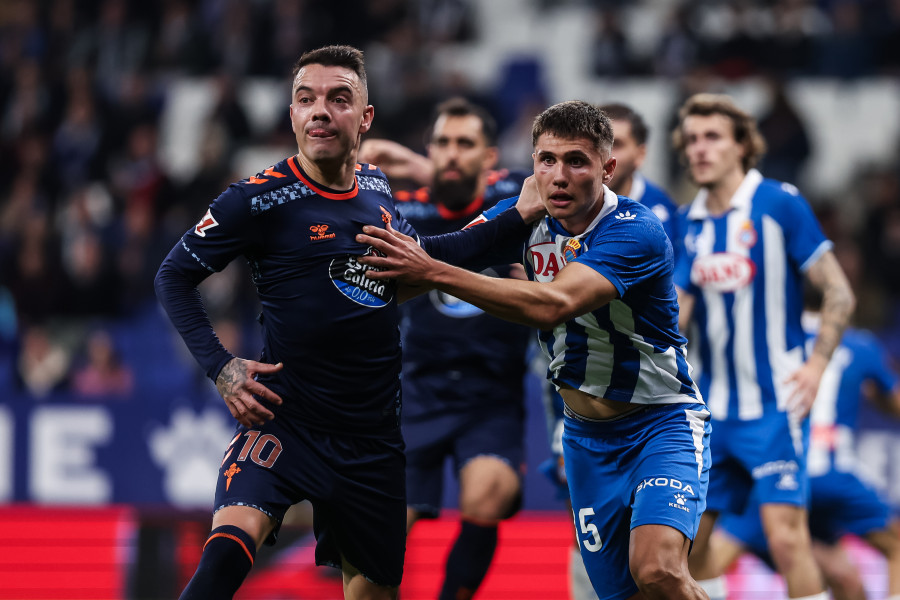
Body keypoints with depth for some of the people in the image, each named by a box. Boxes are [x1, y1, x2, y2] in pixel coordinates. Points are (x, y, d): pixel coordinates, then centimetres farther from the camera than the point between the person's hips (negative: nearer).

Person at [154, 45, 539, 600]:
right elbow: (174, 276, -2)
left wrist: (518, 217, 21)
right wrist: (222, 367, -12)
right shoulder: (261, 199, -9)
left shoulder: (375, 186, 8)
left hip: (371, 439, 5)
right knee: (228, 549, -30)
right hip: (284, 419, -5)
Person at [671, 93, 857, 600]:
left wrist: (816, 366, -17)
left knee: (786, 535, -17)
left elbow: (839, 295, -7)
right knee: (688, 540, 6)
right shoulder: (692, 224, 9)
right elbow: (676, 314, 12)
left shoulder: (780, 204, -7)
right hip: (711, 409, 6)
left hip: (774, 404, -6)